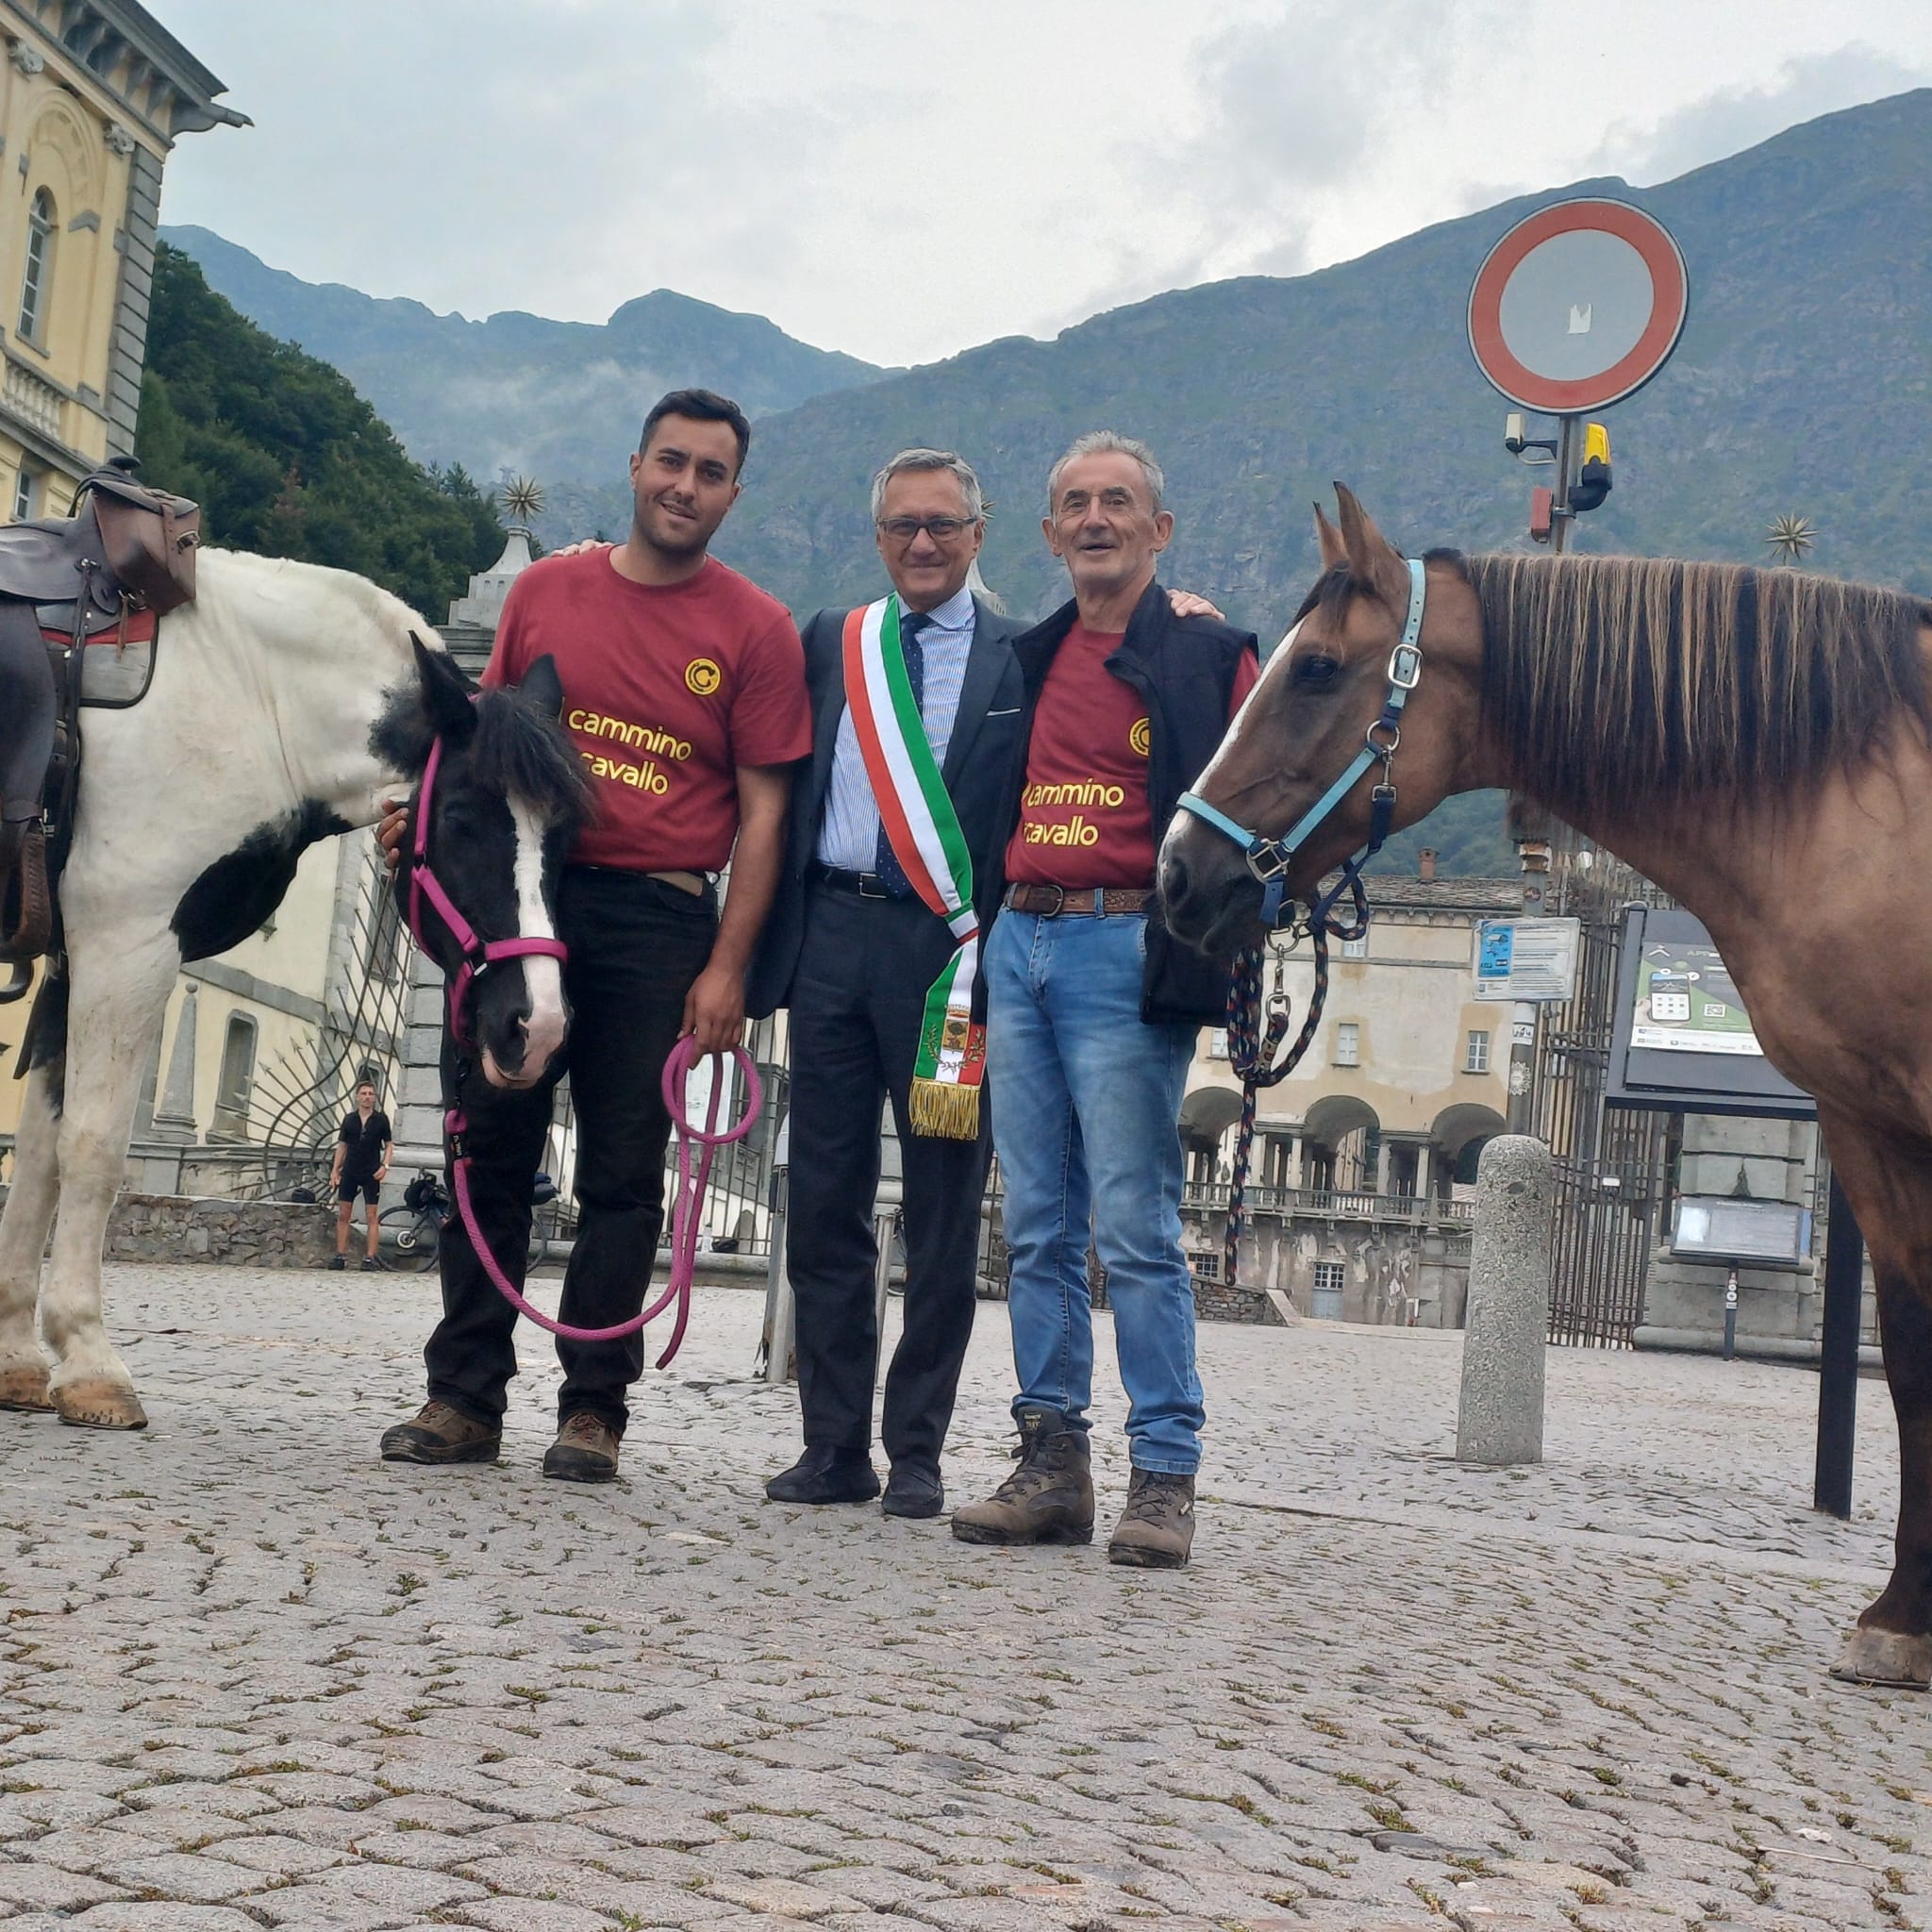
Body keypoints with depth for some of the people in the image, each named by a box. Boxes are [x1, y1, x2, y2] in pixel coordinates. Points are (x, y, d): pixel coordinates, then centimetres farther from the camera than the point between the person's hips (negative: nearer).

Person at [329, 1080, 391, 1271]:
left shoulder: (381, 1119, 1)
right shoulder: (349, 1119, 7)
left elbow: (388, 1145, 5)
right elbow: (342, 1146, 12)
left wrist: (384, 1165, -9)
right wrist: (334, 1170, 5)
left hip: (371, 1174, -3)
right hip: (349, 1173, 3)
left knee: (371, 1216, -4)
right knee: (343, 1215, 1)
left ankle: (370, 1258, -4)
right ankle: (341, 1256, 5)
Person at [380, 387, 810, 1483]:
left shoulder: (756, 631, 0)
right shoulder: (545, 592, 9)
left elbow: (762, 811, -2)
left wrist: (727, 966, -9)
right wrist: (429, 823, -2)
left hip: (658, 918, -3)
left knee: (623, 1171, 2)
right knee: (491, 1151, 6)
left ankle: (594, 1408, 11)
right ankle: (465, 1397, 15)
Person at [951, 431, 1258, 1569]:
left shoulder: (1211, 656, -1)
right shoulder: (1029, 660, 17)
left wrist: (1217, 953, -14)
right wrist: (979, 941, 14)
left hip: (1126, 956, -6)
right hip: (1020, 949, 6)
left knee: (1137, 1231, -6)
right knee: (1039, 1229, 8)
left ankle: (1165, 1481, 1)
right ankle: (1052, 1464, 15)